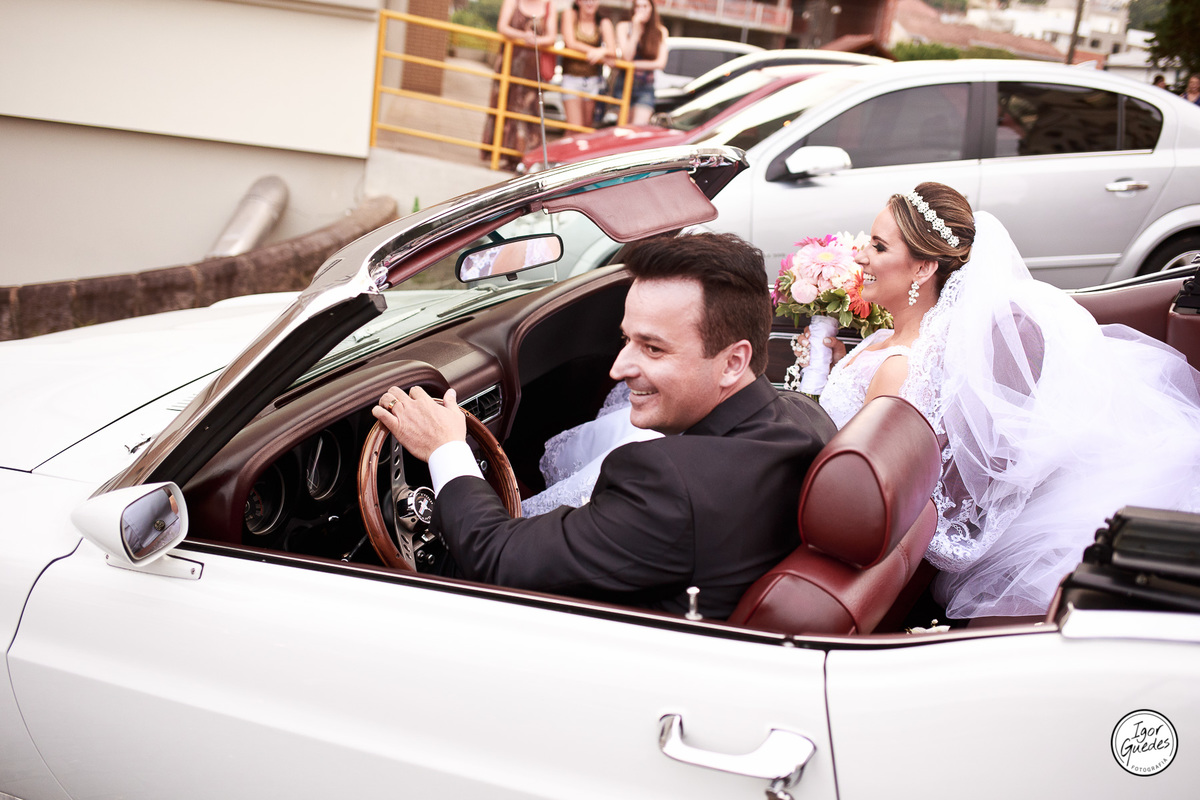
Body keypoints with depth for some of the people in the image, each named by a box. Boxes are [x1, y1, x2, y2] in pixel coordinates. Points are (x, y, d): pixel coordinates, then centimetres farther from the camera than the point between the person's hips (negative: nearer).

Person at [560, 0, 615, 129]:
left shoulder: (604, 23, 7)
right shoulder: (570, 14, 3)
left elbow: (612, 50, -4)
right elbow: (570, 43, -8)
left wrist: (602, 51, -28)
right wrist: (593, 50, -17)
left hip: (593, 79, 3)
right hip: (572, 76, -2)